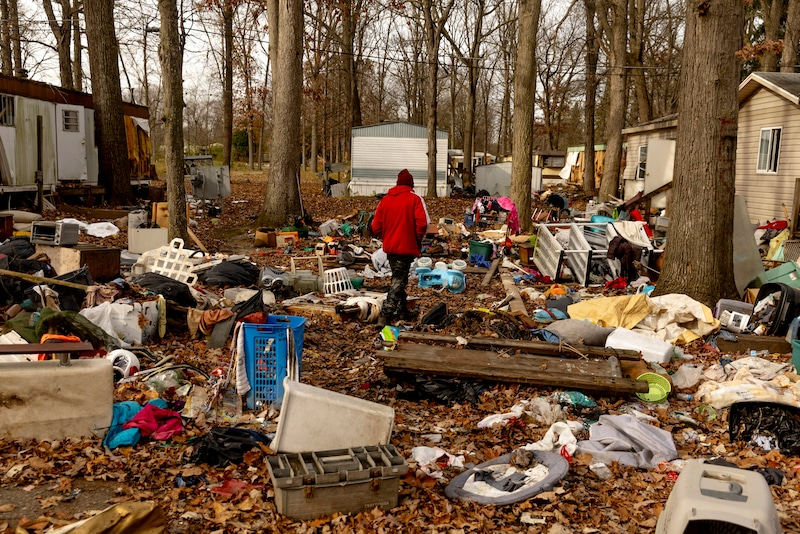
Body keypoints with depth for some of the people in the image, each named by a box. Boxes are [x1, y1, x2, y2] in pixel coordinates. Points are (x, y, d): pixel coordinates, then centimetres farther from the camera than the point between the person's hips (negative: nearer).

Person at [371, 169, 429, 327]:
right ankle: (385, 316, -14)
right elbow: (422, 223, -16)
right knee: (399, 280, -3)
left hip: (390, 247, 5)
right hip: (407, 247, -5)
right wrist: (418, 240, -1)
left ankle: (402, 311, 32)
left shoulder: (385, 200, 7)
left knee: (398, 277, 22)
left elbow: (376, 226, 5)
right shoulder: (415, 199, -5)